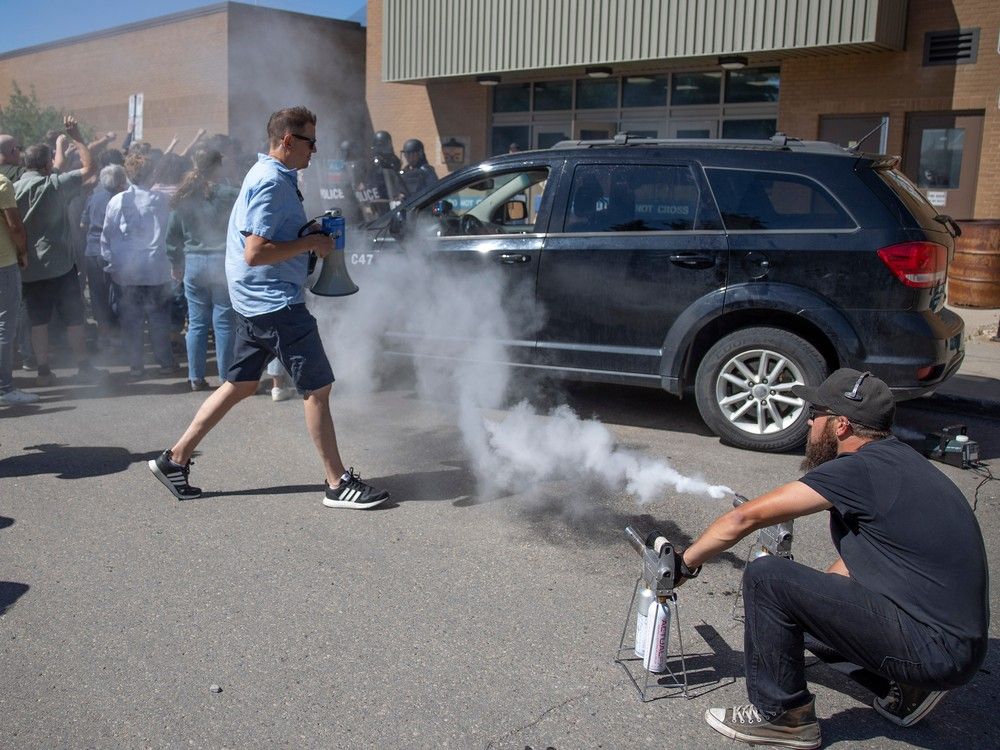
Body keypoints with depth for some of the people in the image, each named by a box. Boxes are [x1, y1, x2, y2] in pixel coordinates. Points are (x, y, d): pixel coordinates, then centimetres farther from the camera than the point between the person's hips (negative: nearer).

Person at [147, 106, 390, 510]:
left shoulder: (270, 176, 15)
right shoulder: (271, 182, -17)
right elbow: (255, 252, -25)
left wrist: (313, 236, 11)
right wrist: (311, 243, -17)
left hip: (258, 301, 11)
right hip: (274, 301, -11)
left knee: (240, 384, 16)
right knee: (317, 388, -5)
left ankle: (175, 459, 22)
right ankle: (338, 484, 3)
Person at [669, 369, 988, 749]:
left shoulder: (863, 470, -18)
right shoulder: (895, 460, 11)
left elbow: (746, 517, -16)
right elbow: (854, 562, 20)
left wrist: (685, 563, -3)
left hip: (935, 648, -10)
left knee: (765, 577, -15)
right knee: (797, 603, 22)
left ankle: (782, 715, 0)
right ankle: (903, 688, 15)